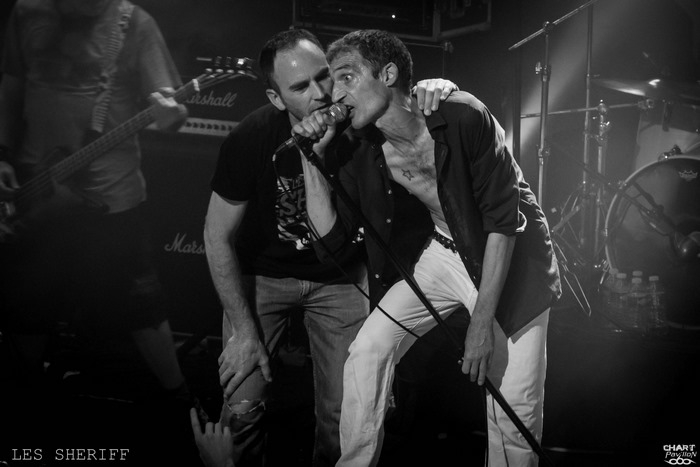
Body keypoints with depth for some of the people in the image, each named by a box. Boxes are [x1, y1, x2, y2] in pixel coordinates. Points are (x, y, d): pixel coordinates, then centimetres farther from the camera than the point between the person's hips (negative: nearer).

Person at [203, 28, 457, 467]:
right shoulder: (253, 138, -23)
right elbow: (218, 237, -13)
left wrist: (435, 89, -33)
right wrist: (243, 330, -13)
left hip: (340, 278, 1)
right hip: (263, 276, -1)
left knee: (344, 414, -4)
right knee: (241, 409, -11)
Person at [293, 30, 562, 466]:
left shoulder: (463, 118, -27)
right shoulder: (361, 149, -10)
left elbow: (504, 219, -24)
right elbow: (331, 235, -8)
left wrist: (483, 322, -24)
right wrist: (314, 159, -19)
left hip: (511, 255, -5)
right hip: (444, 252, 5)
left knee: (517, 409, -7)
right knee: (367, 351, -10)